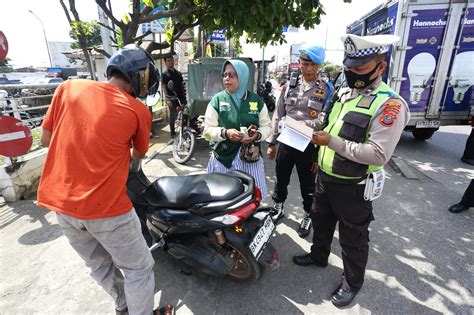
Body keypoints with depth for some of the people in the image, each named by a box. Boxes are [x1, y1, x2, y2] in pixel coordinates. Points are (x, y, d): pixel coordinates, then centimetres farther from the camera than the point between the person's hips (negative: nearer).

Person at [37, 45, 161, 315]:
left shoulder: (68, 87, 1)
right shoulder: (138, 111, -8)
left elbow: (46, 139, 8)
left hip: (60, 202, 7)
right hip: (106, 207, -6)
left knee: (99, 265, 26)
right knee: (138, 269, 15)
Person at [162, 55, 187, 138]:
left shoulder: (178, 73, 15)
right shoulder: (165, 74, -1)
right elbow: (164, 87, -7)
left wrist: (184, 96, 9)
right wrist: (168, 99, -16)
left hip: (181, 97, 5)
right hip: (172, 98, -5)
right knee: (173, 116, 2)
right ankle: (172, 133, 13)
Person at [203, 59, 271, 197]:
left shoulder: (256, 100, 5)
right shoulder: (217, 100, -1)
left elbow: (266, 126, 9)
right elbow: (207, 130, -2)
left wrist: (257, 135, -13)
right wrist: (225, 133, -20)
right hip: (223, 158, -1)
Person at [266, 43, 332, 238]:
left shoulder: (326, 90, -3)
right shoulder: (290, 87, 7)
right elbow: (277, 116, 9)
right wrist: (272, 142, 7)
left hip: (308, 146, -3)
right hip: (285, 142, 4)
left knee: (308, 186, 12)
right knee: (281, 180, 18)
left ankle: (308, 216, 34)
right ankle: (278, 208, 40)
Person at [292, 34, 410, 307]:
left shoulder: (390, 104, -20)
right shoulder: (344, 93, 7)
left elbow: (379, 154, -28)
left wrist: (332, 142, -28)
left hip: (353, 187, -7)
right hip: (325, 177, 8)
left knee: (353, 238, 12)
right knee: (321, 221, 25)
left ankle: (353, 282, 37)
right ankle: (319, 256, 51)